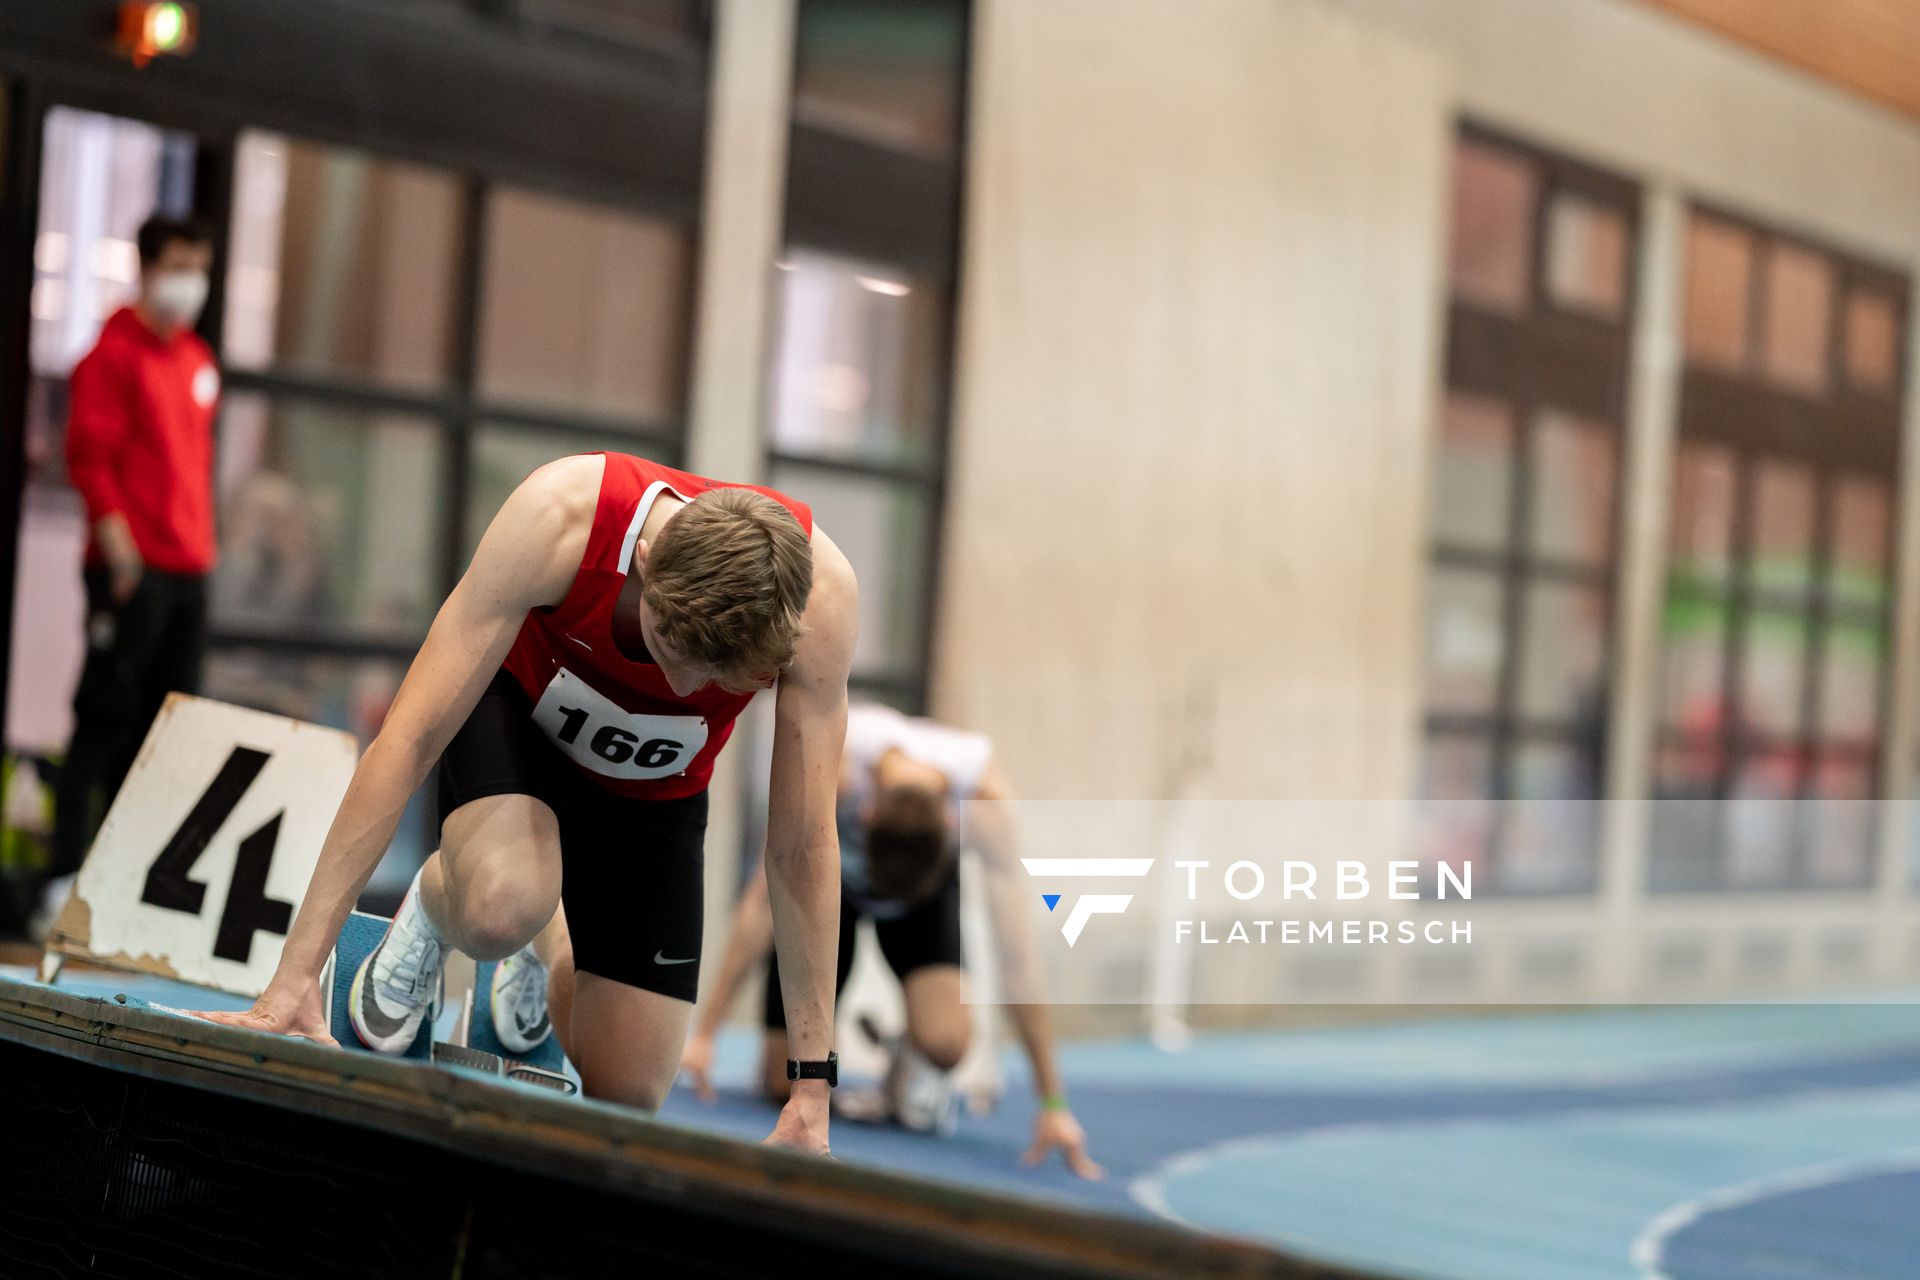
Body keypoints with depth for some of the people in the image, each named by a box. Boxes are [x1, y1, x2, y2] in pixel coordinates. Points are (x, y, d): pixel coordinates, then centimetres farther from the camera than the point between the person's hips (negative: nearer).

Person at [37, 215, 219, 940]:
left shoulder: (198, 361, 18)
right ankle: (66, 885, -4)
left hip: (189, 570, 8)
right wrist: (116, 538, -21)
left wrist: (202, 541, 16)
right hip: (131, 571, -8)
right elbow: (88, 456, -12)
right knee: (106, 721, -7)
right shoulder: (115, 352, -5)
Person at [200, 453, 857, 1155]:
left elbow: (802, 845, -27)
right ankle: (431, 902, 2)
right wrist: (295, 977, -38)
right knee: (502, 909, -37)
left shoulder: (817, 590, -35)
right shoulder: (560, 515, -39)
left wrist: (812, 1086, -25)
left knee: (625, 1095, -2)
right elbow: (408, 739, -35)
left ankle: (543, 950, 32)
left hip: (652, 791, 2)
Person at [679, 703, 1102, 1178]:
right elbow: (765, 898, -32)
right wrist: (704, 1033, -31)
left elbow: (1017, 956, -32)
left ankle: (912, 1063, 6)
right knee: (784, 1084, -7)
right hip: (826, 874, 0)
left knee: (944, 1042, -29)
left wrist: (1053, 1104, -29)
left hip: (928, 886, 0)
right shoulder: (831, 763, -40)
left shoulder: (986, 799, -37)